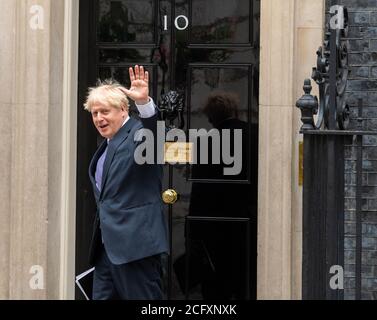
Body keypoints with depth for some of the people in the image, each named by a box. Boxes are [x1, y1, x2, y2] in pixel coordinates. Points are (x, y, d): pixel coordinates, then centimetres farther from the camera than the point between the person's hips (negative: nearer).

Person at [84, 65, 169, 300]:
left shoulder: (139, 134, -8)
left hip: (135, 243, -9)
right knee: (101, 296, 10)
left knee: (144, 298, -5)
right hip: (108, 245, 9)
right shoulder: (109, 143, 20)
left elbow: (152, 129, -32)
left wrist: (144, 102, -49)